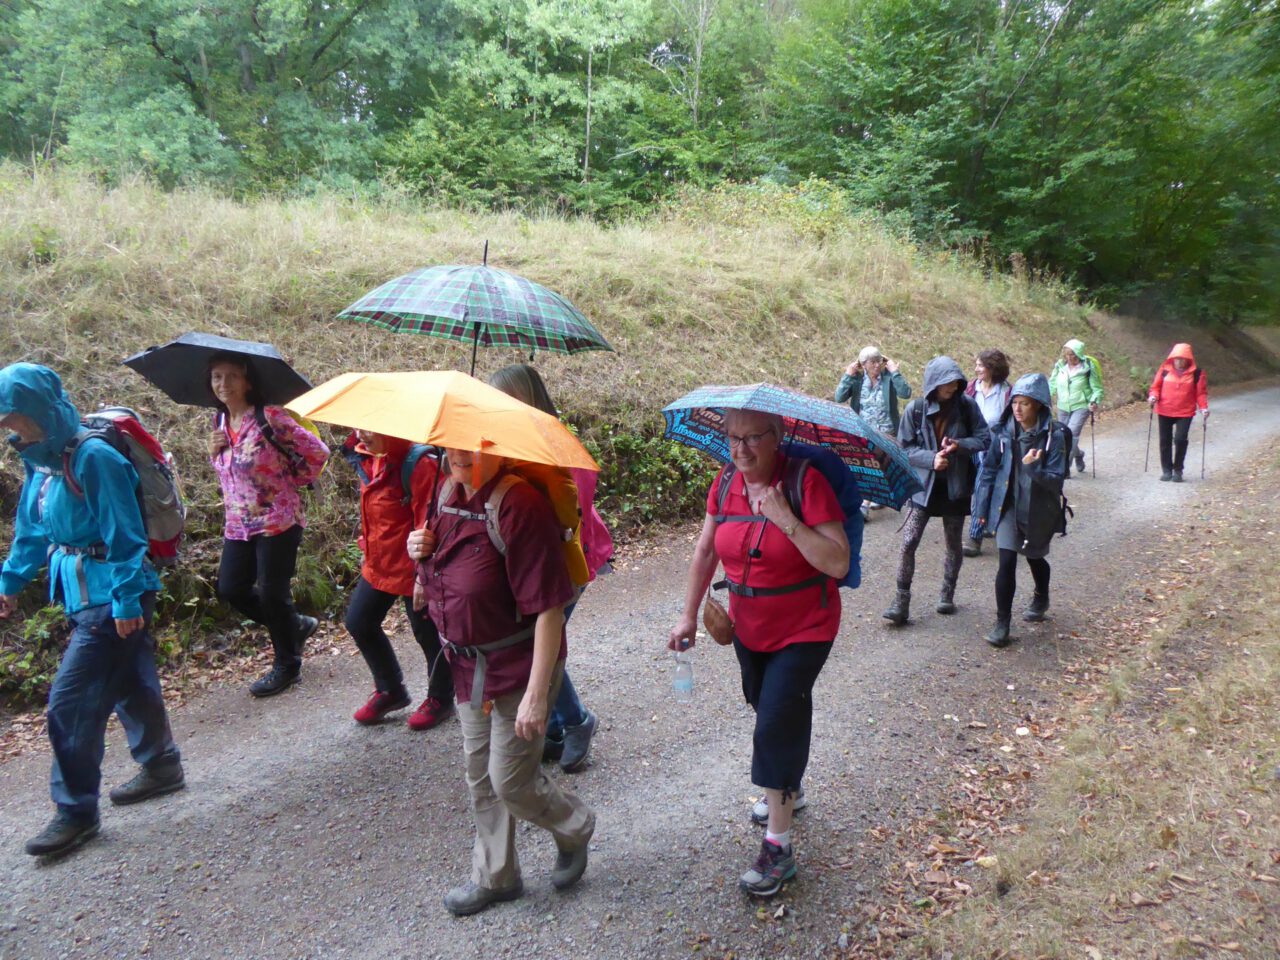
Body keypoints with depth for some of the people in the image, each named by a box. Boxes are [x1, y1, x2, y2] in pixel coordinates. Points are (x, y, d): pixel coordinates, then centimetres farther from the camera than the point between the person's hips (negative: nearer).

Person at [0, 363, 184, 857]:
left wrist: (126, 600, -20)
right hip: (84, 595, 9)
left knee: (70, 701, -5)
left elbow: (123, 534, -21)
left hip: (112, 599, -9)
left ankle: (76, 810, 9)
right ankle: (161, 765, 36)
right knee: (129, 685, 20)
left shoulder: (91, 458, -21)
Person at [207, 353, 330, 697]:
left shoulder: (269, 418, -15)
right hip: (238, 524, 8)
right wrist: (214, 452, 0)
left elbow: (317, 452, -15)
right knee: (230, 588, 9)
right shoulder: (221, 423, 8)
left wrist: (292, 482, -5)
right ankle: (295, 625, 30)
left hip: (277, 521, -8)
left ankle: (287, 665, 20)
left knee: (272, 593, 0)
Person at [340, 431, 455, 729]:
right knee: (358, 623, 18)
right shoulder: (367, 458, 1)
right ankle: (390, 690, 38)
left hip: (414, 568, -9)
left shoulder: (419, 465, -25)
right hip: (378, 564, 9)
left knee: (427, 633, 9)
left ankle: (440, 699, 32)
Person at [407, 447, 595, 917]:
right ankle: (495, 876, 40)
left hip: (517, 667, -8)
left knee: (511, 781, 5)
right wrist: (420, 549, -6)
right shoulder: (448, 494, 0)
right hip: (468, 663, 8)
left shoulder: (520, 505, -26)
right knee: (481, 776, 19)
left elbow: (548, 608, -26)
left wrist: (537, 693, -26)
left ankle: (574, 828, 37)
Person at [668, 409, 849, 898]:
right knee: (768, 710, 22)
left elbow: (838, 563, -27)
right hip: (748, 627, 6)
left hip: (803, 630, -6)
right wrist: (688, 615, 4)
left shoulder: (806, 482, -22)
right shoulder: (726, 482, -6)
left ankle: (778, 847, 4)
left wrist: (786, 520, -35)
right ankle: (787, 789, 49)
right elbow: (705, 550, 4)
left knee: (776, 724, -10)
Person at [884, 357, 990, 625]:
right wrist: (931, 459, -20)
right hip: (923, 484, -1)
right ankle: (901, 600, 0)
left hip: (956, 485, 2)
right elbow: (905, 447, -4)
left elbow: (984, 439, -1)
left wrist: (959, 445, -19)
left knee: (954, 544, 14)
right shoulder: (916, 409, -8)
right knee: (908, 543, -9)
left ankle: (947, 594, 33)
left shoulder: (967, 406, -6)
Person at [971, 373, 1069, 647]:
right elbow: (989, 470, 0)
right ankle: (1002, 622, 1)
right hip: (1008, 508, 1)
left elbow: (1056, 480, -17)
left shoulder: (1053, 436, -15)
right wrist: (982, 508, 1)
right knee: (1007, 562, -11)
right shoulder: (1004, 431, -7)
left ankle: (1041, 599, 52)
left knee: (1035, 558, 21)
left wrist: (1033, 468, -36)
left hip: (1038, 511, -1)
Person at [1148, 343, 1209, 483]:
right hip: (1164, 411, 2)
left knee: (1180, 440, -12)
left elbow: (1201, 392, 0)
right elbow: (1156, 386, 7)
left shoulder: (1196, 373, -2)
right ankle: (1166, 470, 18)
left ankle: (1178, 470, 4)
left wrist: (1203, 407, -12)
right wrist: (1153, 396, -13)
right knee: (1165, 440, 7)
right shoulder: (1164, 370, 0)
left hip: (1185, 413, -2)